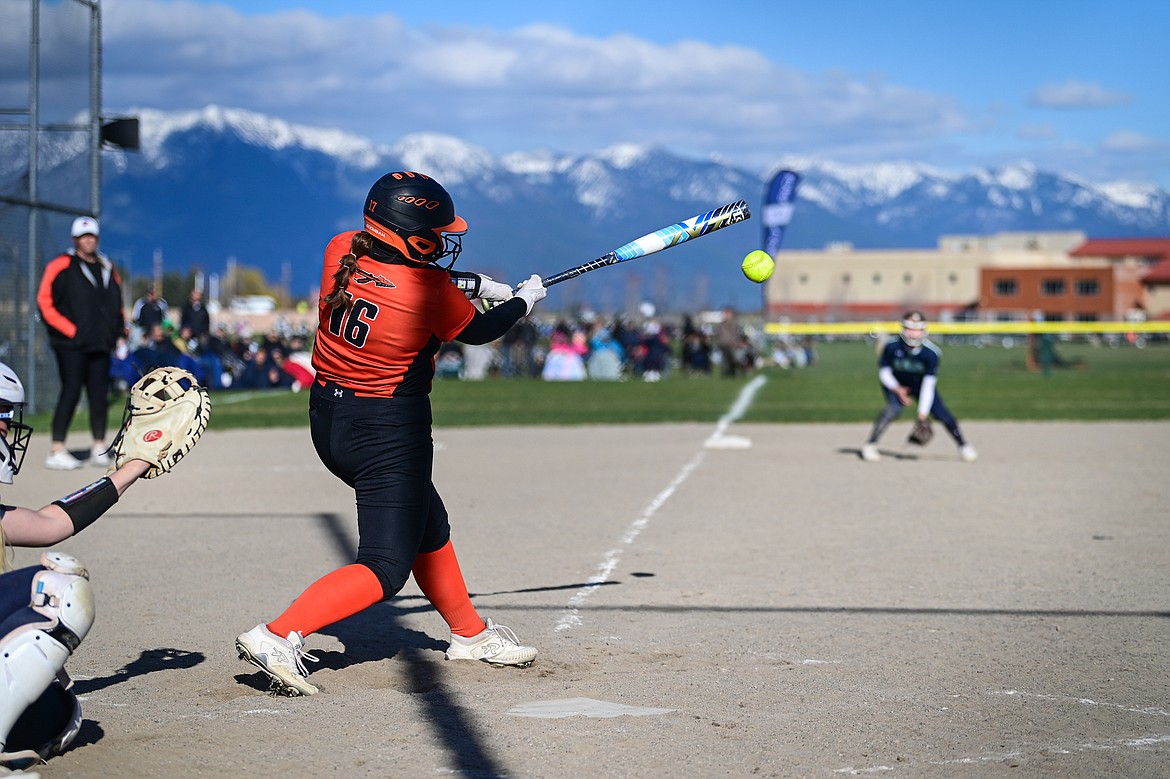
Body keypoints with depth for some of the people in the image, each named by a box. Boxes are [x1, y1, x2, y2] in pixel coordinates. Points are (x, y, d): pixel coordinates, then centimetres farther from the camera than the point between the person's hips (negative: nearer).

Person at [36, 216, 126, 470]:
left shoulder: (107, 268, 16)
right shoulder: (61, 266, -3)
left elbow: (117, 304, 25)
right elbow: (44, 302, -8)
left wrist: (117, 330, 12)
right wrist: (69, 330, -13)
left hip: (100, 344, 6)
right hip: (71, 345, -6)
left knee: (99, 394, 6)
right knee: (71, 392, -10)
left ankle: (99, 448, 13)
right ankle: (56, 451, -7)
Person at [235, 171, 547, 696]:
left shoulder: (341, 252, -5)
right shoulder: (431, 292, -22)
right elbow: (477, 331, -1)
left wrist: (475, 283, 18)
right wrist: (525, 300, 18)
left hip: (327, 420, 9)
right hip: (389, 431, -9)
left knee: (426, 525, 25)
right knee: (386, 567, -3)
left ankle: (469, 634, 41)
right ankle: (278, 637, -17)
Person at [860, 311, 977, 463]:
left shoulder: (931, 353, -27)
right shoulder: (892, 347, -26)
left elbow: (928, 384, -25)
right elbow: (884, 372, -13)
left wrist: (923, 412, -29)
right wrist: (897, 389, -30)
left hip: (920, 384, 1)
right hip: (896, 383, -1)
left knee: (941, 413, -10)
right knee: (894, 408, -28)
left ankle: (963, 445, 10)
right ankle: (869, 445, -21)